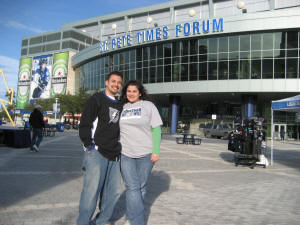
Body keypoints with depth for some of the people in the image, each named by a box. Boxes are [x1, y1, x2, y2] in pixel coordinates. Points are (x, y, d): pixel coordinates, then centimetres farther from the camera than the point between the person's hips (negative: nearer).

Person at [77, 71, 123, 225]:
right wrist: (89, 145, -12)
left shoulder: (120, 105, 21)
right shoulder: (96, 100, 1)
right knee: (92, 190, -9)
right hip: (96, 153, -7)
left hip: (114, 155, 7)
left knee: (115, 190, 7)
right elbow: (84, 124, -6)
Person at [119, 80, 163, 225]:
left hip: (145, 154, -2)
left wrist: (156, 151, -9)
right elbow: (117, 130, 19)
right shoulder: (122, 108, 12)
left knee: (141, 187, 7)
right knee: (132, 187, -6)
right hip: (125, 154, 2)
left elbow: (156, 129, -2)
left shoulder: (148, 106, 2)